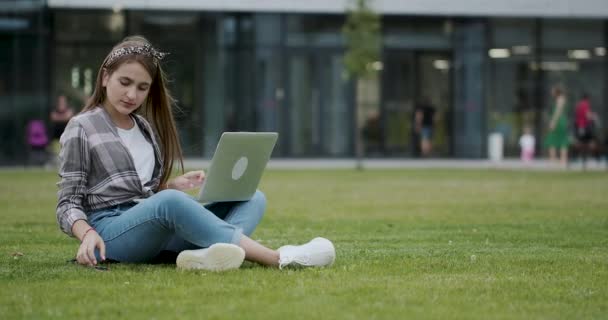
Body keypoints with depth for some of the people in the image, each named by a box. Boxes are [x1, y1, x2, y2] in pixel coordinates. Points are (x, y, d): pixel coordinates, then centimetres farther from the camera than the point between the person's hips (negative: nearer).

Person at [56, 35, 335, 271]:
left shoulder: (145, 127, 21)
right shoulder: (82, 128, 3)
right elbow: (68, 205, -1)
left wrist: (172, 185, 5)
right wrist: (88, 234, -23)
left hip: (158, 230, 7)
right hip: (110, 232, -7)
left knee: (253, 198, -9)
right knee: (170, 201, -39)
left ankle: (206, 253, -45)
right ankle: (278, 257, -44)